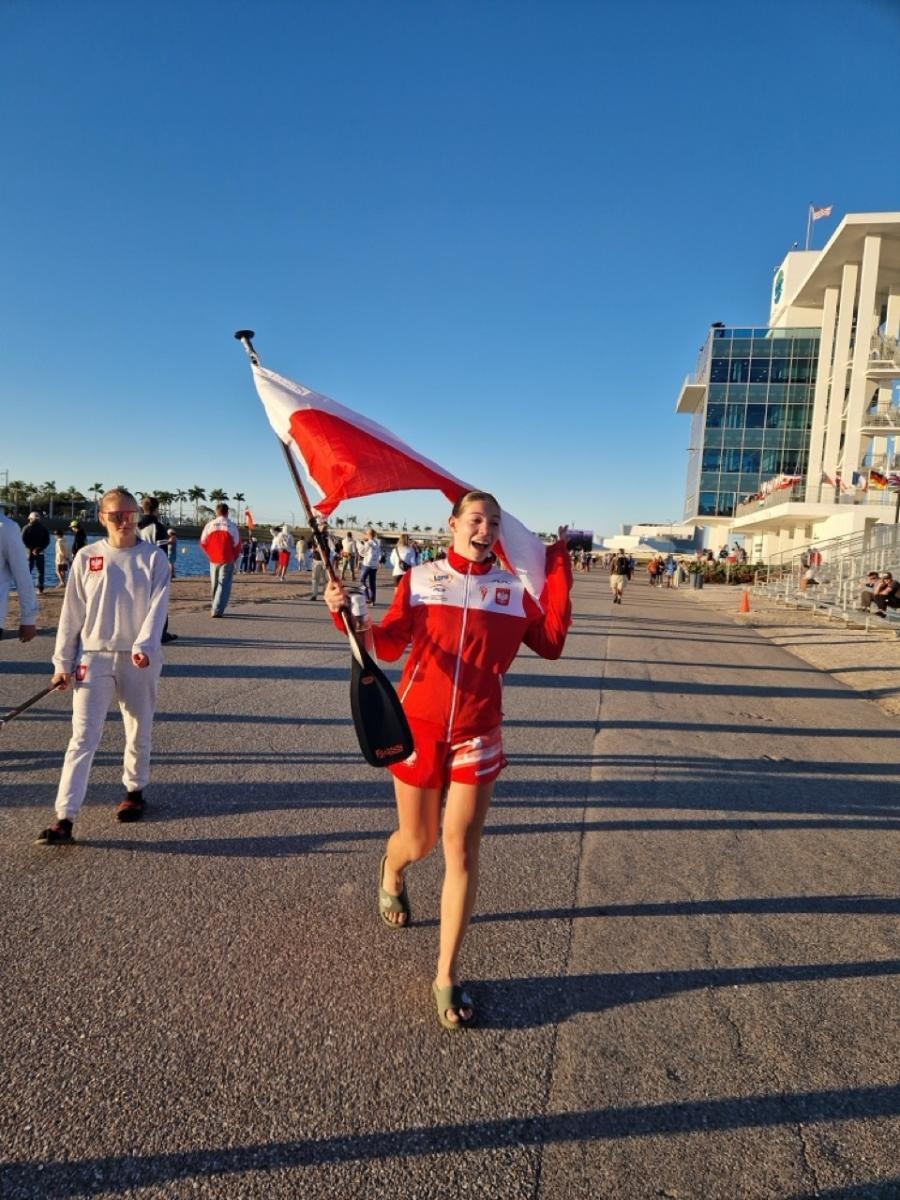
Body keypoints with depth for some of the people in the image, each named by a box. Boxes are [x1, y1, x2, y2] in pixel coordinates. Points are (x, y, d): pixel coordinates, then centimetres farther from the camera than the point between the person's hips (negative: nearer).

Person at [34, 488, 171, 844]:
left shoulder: (153, 558, -2)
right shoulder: (86, 558, 2)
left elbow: (157, 607, -11)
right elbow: (72, 613, 4)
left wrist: (144, 646, -26)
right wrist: (62, 662, 3)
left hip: (140, 659, 0)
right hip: (94, 657, 0)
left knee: (138, 732, 13)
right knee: (83, 737, -4)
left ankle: (134, 792, 35)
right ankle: (64, 820, -3)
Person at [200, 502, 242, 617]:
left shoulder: (209, 525, 1)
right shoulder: (232, 526, -7)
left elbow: (203, 543, 4)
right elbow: (237, 545, -5)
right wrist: (233, 558, 11)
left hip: (213, 559, 3)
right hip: (227, 560, -3)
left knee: (214, 585, 16)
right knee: (224, 585, 0)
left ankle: (215, 608, 28)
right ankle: (217, 610, -8)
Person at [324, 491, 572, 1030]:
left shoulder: (513, 588, 2)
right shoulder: (420, 579, 0)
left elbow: (551, 643, -5)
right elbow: (388, 645, -5)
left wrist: (560, 572, -5)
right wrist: (348, 614, -21)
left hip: (477, 734, 0)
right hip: (418, 726, 0)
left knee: (461, 850, 0)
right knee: (419, 842, 14)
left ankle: (448, 977, 15)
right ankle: (391, 873, 53)